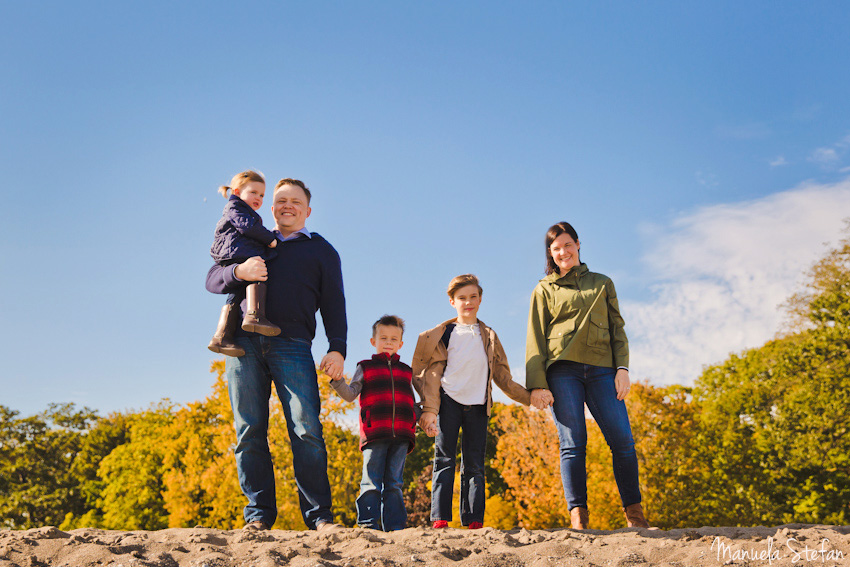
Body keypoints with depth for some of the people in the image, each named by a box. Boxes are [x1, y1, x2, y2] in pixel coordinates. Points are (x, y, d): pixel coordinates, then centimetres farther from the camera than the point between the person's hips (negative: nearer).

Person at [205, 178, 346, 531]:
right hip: (243, 342, 2)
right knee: (249, 432, -3)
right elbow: (212, 280, 18)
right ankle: (258, 515, 2)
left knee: (307, 431, -13)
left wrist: (337, 348, 0)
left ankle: (319, 516, -9)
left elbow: (334, 304, 16)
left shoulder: (321, 250, 23)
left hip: (291, 345, -2)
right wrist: (239, 272, -5)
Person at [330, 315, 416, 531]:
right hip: (374, 433, -3)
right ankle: (368, 524, -6)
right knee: (372, 480, -7)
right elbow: (350, 395, 3)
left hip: (401, 435, 3)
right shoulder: (365, 368, 14)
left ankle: (395, 526, 5)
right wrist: (338, 381, -14)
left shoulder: (405, 371, 24)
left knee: (394, 482, 3)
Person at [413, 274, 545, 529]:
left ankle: (474, 522, 0)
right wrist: (429, 410, -7)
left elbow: (502, 378, 20)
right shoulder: (444, 334, 8)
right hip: (449, 402, -2)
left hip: (477, 405, 3)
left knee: (475, 465, 0)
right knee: (444, 459, -9)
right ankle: (440, 520, -11)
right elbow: (431, 374, 3)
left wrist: (530, 397, 14)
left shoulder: (489, 336, 17)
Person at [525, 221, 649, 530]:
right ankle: (578, 518, -5)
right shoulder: (544, 290, 15)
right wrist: (537, 385, -3)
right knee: (572, 443, -7)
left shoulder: (602, 283, 22)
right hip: (563, 370, -1)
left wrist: (622, 368, 2)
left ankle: (634, 514, 5)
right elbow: (535, 340, 8)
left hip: (601, 370, 2)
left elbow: (617, 328, 18)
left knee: (623, 440, -6)